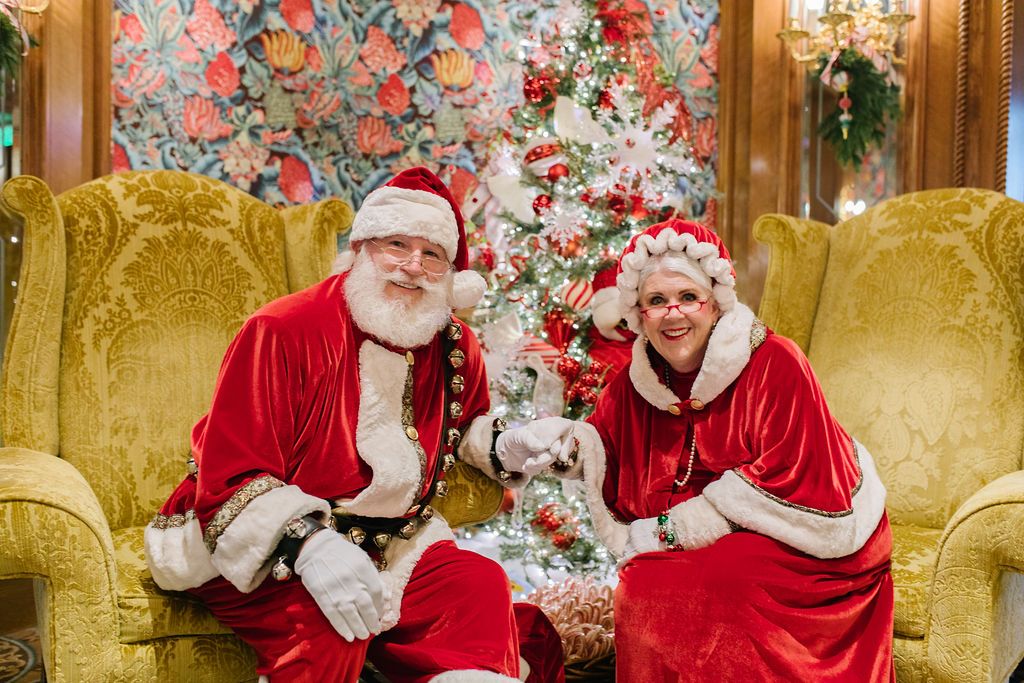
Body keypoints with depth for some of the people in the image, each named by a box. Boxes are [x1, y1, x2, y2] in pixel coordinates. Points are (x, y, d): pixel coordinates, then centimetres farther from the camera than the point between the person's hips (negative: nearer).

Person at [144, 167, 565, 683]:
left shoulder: (455, 347, 3)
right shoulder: (284, 331, -17)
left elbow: (465, 426, 27)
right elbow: (228, 479, -21)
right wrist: (308, 544, -37)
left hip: (387, 543, 5)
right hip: (253, 548, -5)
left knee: (482, 585, -17)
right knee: (327, 619, -34)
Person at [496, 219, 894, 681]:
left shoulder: (775, 363, -14)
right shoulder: (633, 383, 5)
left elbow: (784, 478, -18)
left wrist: (672, 529, -17)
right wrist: (569, 442, -13)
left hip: (791, 542, -6)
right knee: (644, 581, -23)